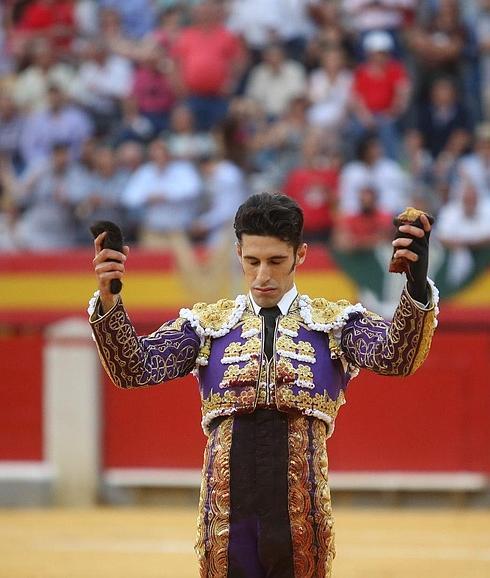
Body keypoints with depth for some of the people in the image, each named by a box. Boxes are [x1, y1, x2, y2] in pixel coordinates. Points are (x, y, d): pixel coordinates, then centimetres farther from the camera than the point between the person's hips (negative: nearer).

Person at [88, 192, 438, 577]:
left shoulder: (335, 321, 9)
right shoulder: (207, 324, 13)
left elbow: (396, 357, -9)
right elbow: (133, 368, 3)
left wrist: (418, 288, -29)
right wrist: (108, 300, -15)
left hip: (301, 513, -1)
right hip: (227, 512, 1)